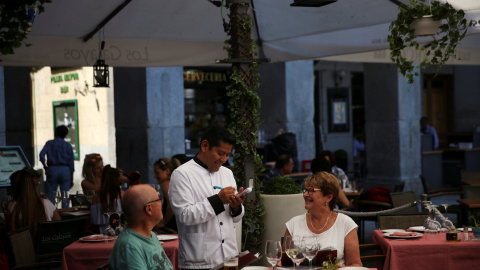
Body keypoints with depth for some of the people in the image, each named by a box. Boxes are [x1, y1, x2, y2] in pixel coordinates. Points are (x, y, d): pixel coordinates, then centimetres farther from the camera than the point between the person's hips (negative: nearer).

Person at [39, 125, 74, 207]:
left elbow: (41, 155, -11)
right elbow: (71, 163, 5)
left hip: (52, 170, -1)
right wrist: (71, 178, 8)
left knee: (50, 196, 2)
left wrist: (45, 168, -6)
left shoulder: (49, 143, 5)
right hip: (65, 170, 1)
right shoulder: (68, 146, 7)